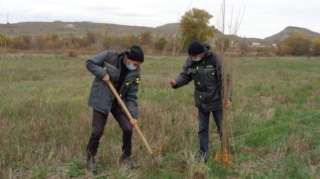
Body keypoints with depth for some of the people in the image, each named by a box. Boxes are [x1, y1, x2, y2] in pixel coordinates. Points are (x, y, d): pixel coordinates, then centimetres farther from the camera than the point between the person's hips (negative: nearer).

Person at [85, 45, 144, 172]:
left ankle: (126, 156, 22)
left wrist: (133, 115, -15)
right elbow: (89, 63, -9)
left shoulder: (135, 73, -9)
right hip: (101, 100, -3)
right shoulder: (109, 57, -18)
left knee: (128, 128, -3)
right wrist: (102, 73, -24)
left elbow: (131, 97, -6)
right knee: (98, 131, -4)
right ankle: (90, 157, 22)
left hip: (119, 102, 3)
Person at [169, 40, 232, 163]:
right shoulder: (190, 61, -7)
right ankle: (203, 153, 26)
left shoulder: (214, 59, -20)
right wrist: (176, 82, -22)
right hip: (201, 101, 4)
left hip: (216, 100, -4)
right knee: (203, 128, 13)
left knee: (222, 128, 9)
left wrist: (228, 97, -19)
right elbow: (185, 76, 1)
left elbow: (225, 79, -16)